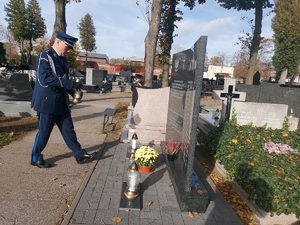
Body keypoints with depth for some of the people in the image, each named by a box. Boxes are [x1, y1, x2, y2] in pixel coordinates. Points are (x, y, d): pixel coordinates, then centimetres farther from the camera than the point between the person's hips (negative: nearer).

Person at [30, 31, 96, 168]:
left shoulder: (62, 59, 12)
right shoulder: (45, 56, -12)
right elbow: (45, 78, -25)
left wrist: (73, 91, 2)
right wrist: (70, 84, -26)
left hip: (61, 102, 8)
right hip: (47, 102, -8)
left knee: (68, 130, 9)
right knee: (44, 132, 4)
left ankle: (80, 155, 15)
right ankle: (36, 158, 23)